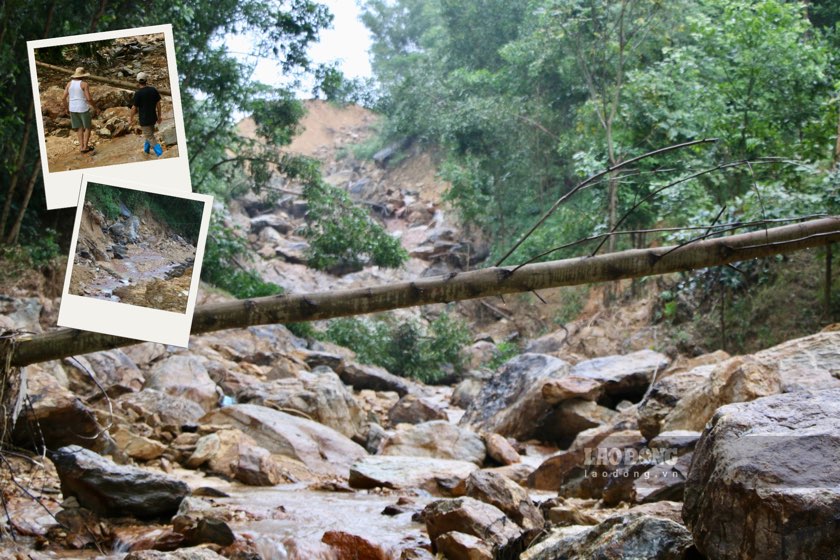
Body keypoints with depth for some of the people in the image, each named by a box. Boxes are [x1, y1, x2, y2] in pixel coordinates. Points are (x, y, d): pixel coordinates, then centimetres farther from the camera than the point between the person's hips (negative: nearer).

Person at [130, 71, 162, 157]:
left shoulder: (138, 93, -19)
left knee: (150, 138, -2)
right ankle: (146, 149, 46)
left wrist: (131, 118, 3)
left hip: (144, 119, -6)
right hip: (153, 118, 6)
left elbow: (134, 108, -13)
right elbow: (158, 103, 2)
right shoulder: (153, 90, -5)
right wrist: (159, 116, 14)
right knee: (150, 134, 26)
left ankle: (160, 154, -13)